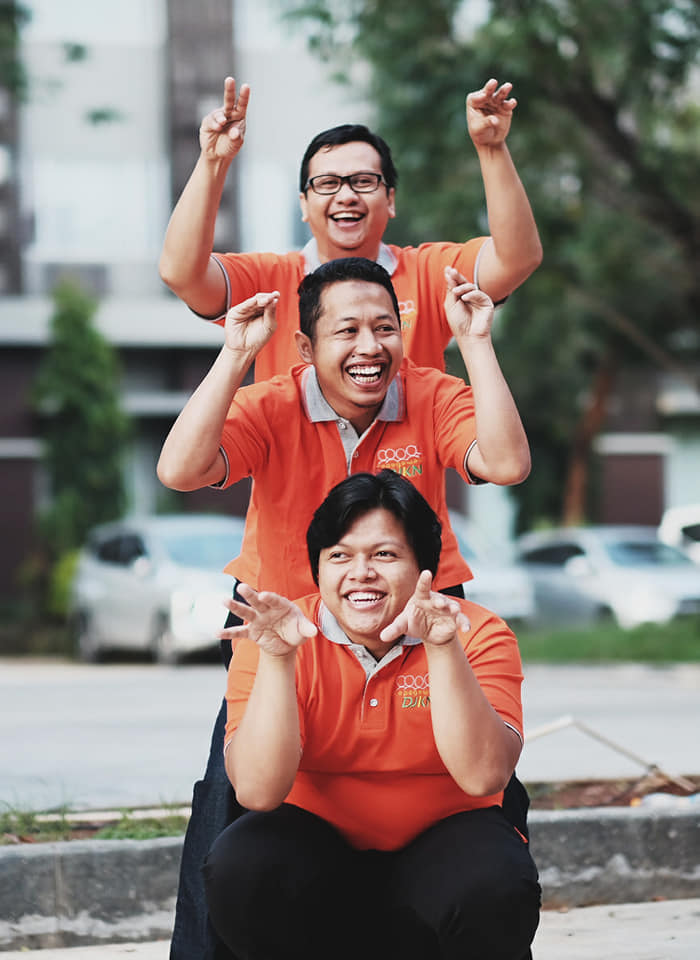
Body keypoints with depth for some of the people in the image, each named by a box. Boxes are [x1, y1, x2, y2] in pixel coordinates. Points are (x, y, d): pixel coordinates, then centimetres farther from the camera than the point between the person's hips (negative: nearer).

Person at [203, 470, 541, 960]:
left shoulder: (479, 635, -9)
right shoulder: (270, 640, -8)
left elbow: (482, 776, -24)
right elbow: (258, 791, -20)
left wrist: (443, 648, -33)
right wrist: (276, 659, -31)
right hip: (318, 842, 1)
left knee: (495, 888, -33)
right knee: (241, 868, -30)